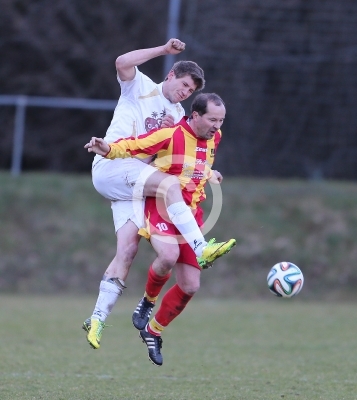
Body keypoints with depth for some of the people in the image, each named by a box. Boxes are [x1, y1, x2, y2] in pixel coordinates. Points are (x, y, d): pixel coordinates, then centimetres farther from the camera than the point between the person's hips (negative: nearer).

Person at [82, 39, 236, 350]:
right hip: (111, 166, -7)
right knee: (170, 184, -30)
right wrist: (164, 50, -16)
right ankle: (201, 250, -36)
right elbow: (122, 63, -16)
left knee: (128, 248, -10)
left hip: (134, 183, 7)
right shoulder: (140, 87, 5)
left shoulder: (178, 115, 22)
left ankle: (98, 318, -10)